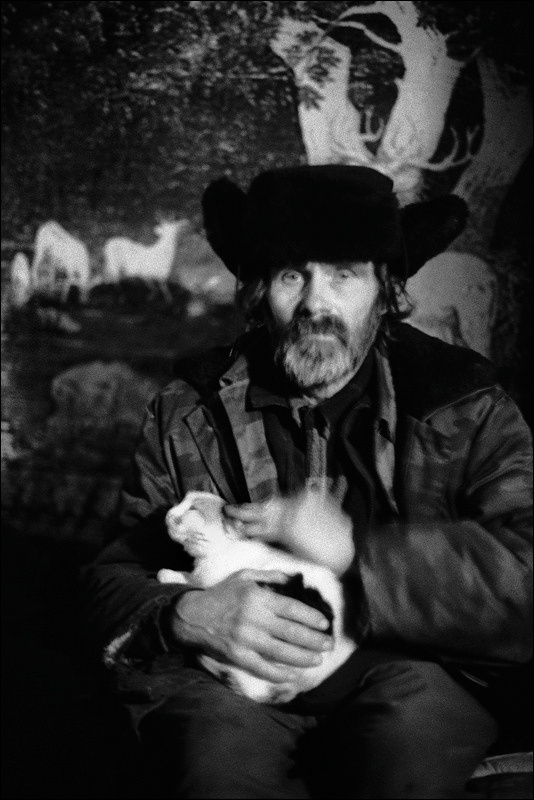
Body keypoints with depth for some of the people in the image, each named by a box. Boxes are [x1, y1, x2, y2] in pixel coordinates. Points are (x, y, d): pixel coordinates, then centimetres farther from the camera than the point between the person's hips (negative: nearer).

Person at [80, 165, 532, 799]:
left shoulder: (466, 409, 0)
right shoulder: (188, 412, 5)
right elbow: (112, 579, 6)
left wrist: (356, 551, -20)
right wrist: (185, 617, -17)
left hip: (409, 675, 1)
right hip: (233, 687, 0)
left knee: (415, 711, -33)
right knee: (224, 737, -33)